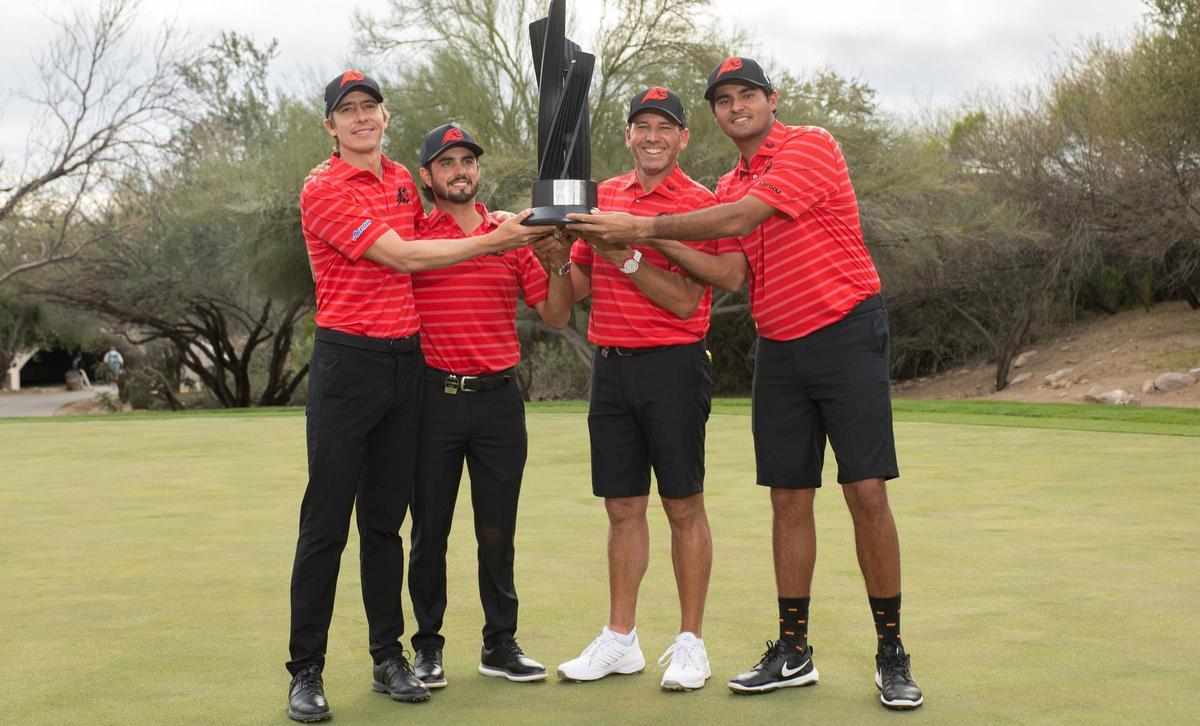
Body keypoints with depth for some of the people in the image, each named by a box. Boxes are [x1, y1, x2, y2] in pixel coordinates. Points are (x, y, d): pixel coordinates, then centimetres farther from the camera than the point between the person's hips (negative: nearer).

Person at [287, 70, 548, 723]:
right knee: (325, 525, -5)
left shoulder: (402, 180, 14)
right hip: (347, 362, -6)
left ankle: (389, 657, 17)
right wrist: (492, 242, -16)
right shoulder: (323, 192, -8)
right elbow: (401, 256, -15)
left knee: (385, 521, 11)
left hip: (407, 361, 6)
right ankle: (305, 673, 2)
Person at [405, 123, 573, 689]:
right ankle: (427, 647, 16)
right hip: (434, 394, -2)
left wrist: (559, 263, -7)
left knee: (498, 530, 8)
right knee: (429, 528, 4)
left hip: (499, 397, 2)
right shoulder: (409, 233, 3)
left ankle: (501, 643, 19)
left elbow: (555, 315, 10)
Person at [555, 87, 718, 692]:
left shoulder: (699, 203, -4)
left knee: (683, 507, 1)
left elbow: (684, 300, -12)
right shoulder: (604, 196, 13)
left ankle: (690, 643, 11)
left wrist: (628, 256, -20)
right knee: (623, 507, 10)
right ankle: (620, 640, 18)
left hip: (673, 366, -5)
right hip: (610, 365, 5)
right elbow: (579, 285, 12)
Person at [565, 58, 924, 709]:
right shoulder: (727, 187, 14)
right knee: (788, 498, 7)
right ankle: (792, 653, 15)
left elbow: (740, 219, -19)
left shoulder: (811, 146, -8)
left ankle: (891, 655, 2)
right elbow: (731, 273, 2)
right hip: (779, 351, 6)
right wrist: (652, 241, -9)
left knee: (867, 493, -8)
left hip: (846, 333, -6)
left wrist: (642, 225, -19)